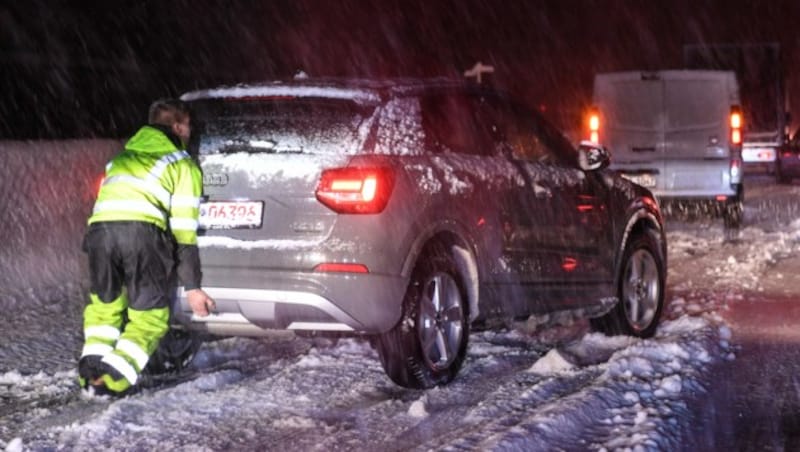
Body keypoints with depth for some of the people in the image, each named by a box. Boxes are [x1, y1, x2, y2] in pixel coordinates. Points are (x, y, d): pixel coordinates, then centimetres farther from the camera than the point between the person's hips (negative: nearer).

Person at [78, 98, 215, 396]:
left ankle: (92, 369, 7)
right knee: (149, 315, 9)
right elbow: (183, 230, 11)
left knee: (104, 304, 24)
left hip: (100, 227, 4)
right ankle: (115, 378, -8)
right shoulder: (182, 164, 18)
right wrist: (192, 286, 12)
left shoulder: (124, 155, 34)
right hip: (142, 230, -4)